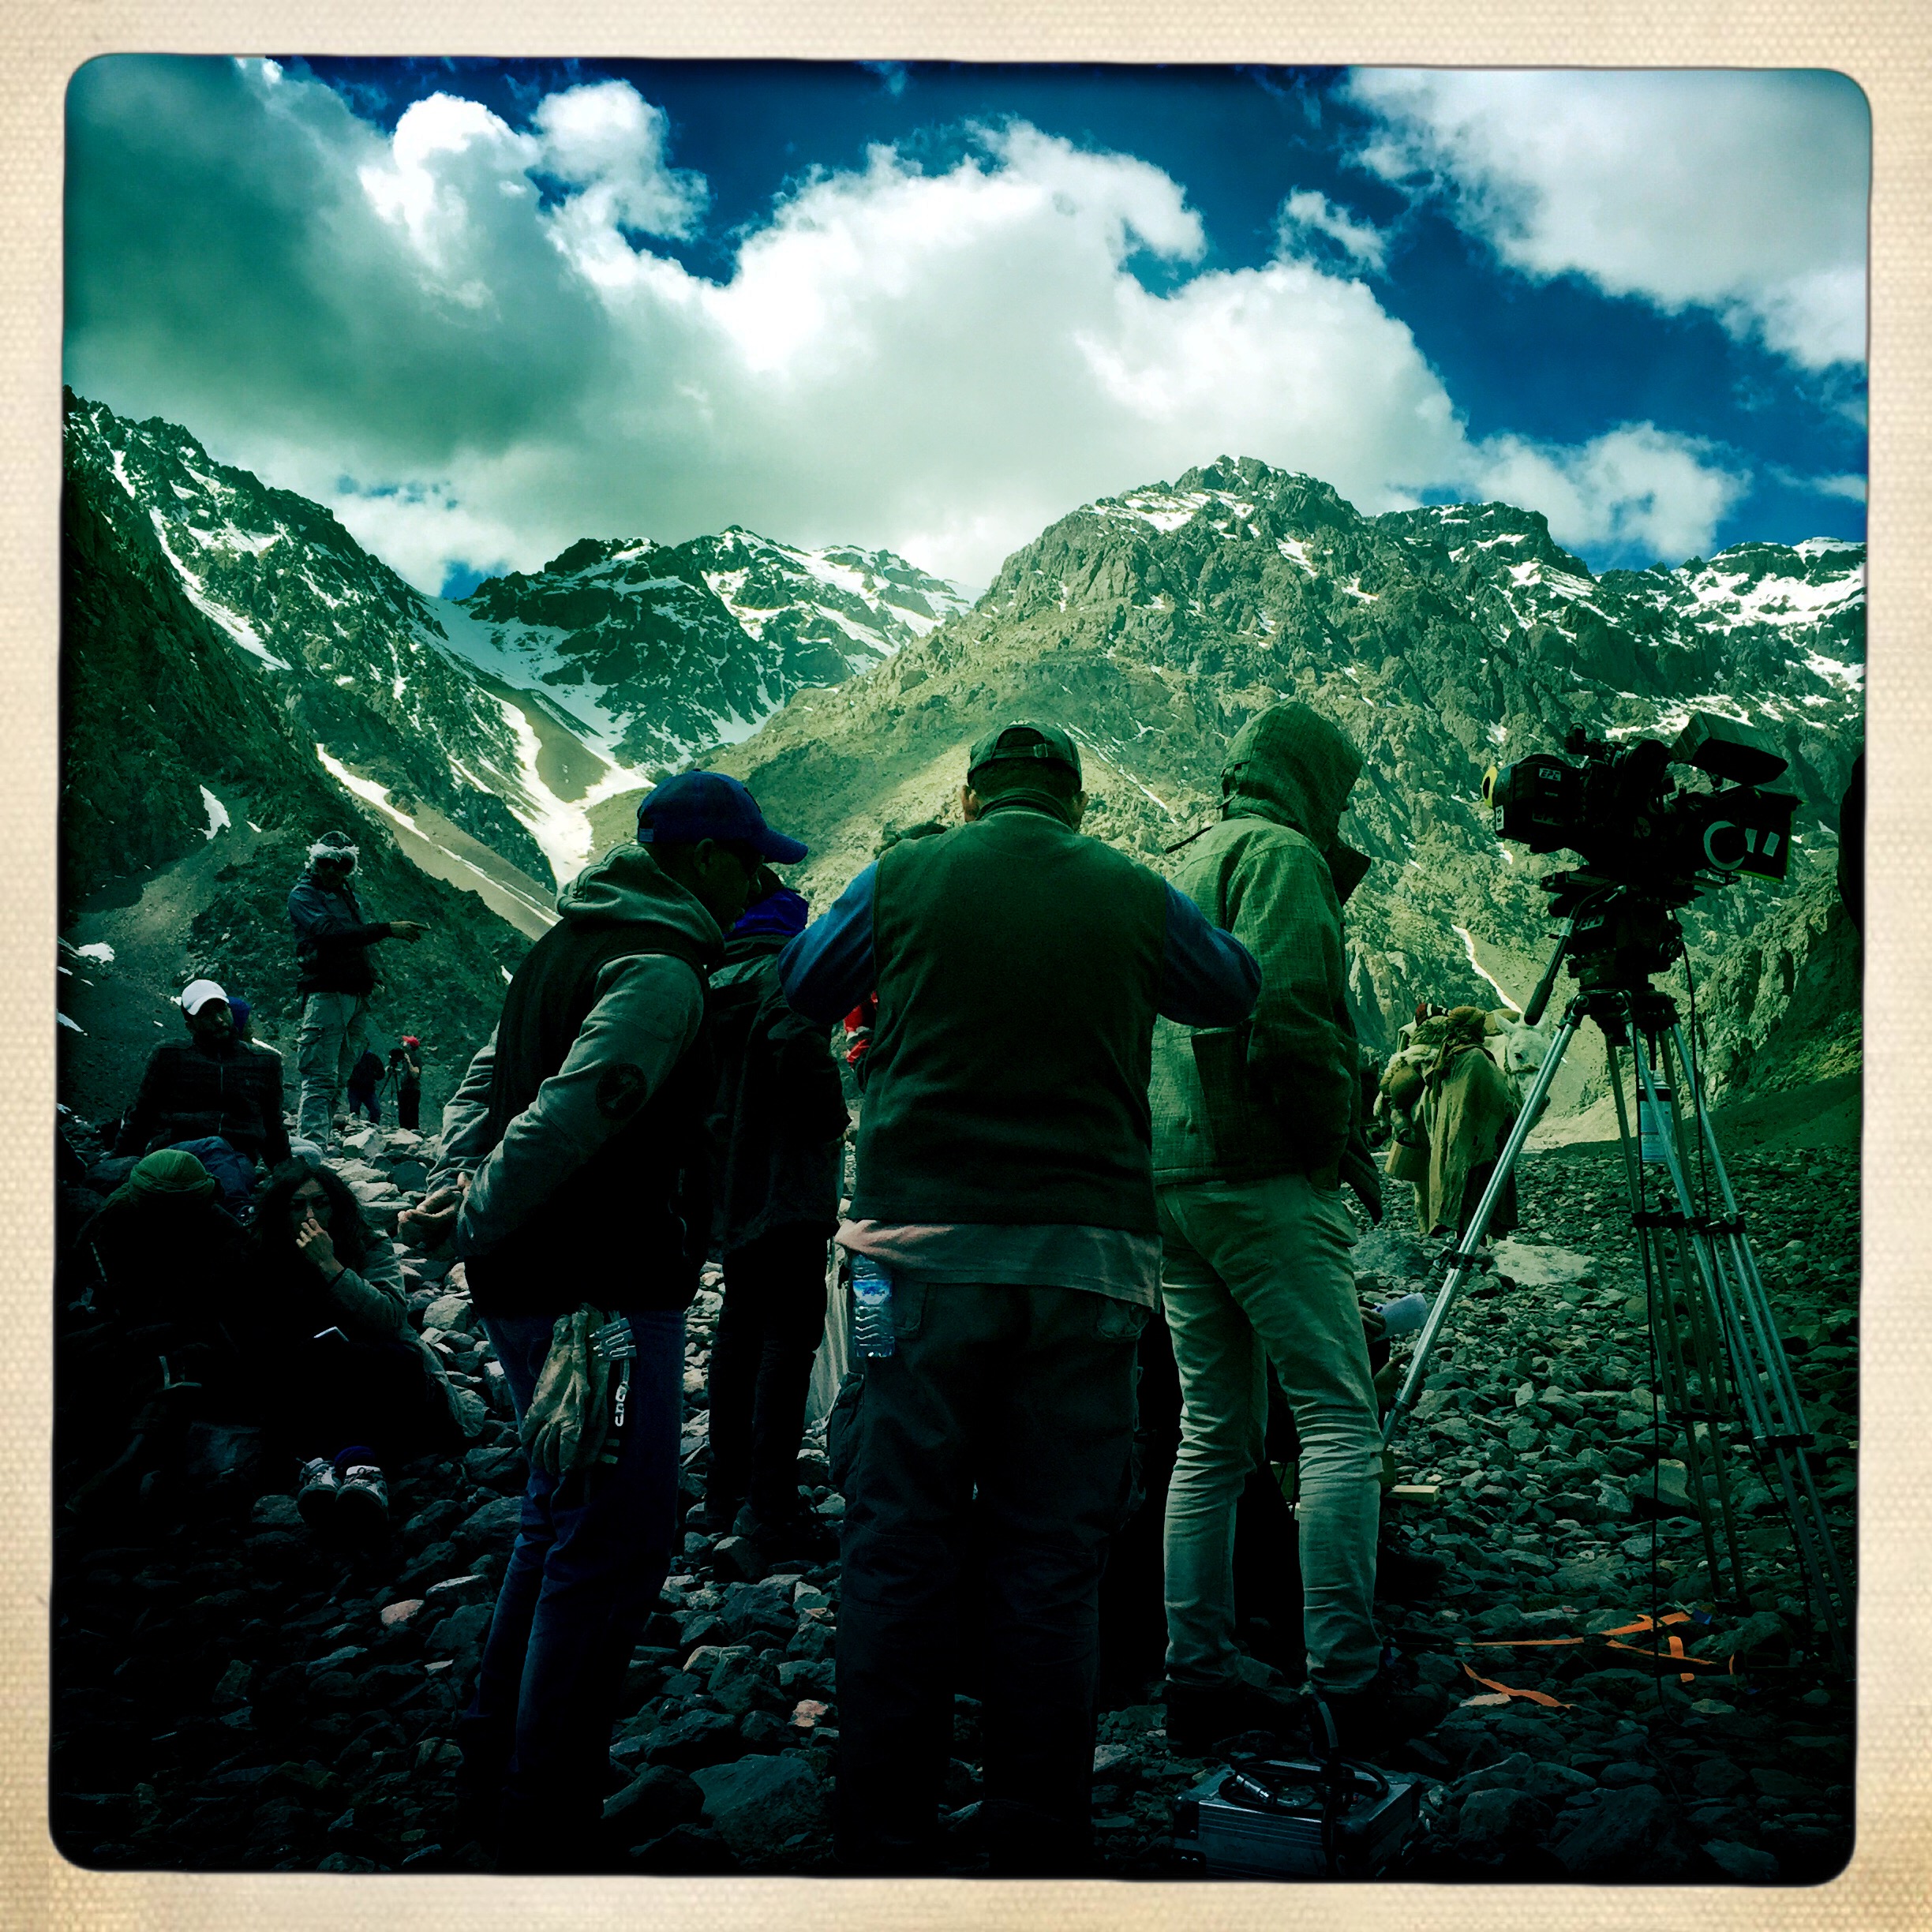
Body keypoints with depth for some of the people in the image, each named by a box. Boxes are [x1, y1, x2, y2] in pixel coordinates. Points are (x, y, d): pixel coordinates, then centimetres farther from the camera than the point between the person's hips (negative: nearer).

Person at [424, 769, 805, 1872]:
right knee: (617, 1543, -5)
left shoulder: (572, 941, 17)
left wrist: (452, 1192, 9)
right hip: (601, 1291, -11)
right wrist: (475, 1219, -17)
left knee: (566, 1521, 22)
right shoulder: (662, 971, -16)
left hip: (529, 1287, 11)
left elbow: (485, 1080, 20)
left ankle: (503, 1762, 35)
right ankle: (547, 1832, 3)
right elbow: (570, 1115, -26)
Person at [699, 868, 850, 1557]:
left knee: (740, 1328, 16)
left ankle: (726, 1488, 23)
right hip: (787, 1184, -8)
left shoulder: (711, 983, 12)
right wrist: (831, 1119, -12)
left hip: (729, 1187, 9)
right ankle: (771, 1504, -7)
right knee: (790, 1332, -6)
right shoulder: (783, 975, -13)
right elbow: (800, 1046, -28)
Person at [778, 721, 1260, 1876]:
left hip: (926, 1246, -1)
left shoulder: (904, 879, 2)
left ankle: (888, 1852, 9)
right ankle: (1044, 1854, 13)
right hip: (1088, 1258, 1)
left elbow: (804, 984, 20)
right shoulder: (1135, 895, 4)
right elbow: (1235, 991, 23)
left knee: (898, 1558, 5)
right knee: (1055, 1565, 7)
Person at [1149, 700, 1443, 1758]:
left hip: (1167, 1175, 9)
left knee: (1212, 1434, 9)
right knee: (1340, 1420, -7)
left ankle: (1198, 1674, 11)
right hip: (1260, 1175, -9)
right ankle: (1348, 1676, -10)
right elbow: (1285, 1015, -17)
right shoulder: (1282, 852, -4)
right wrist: (1341, 1141, -6)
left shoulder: (1190, 863, 23)